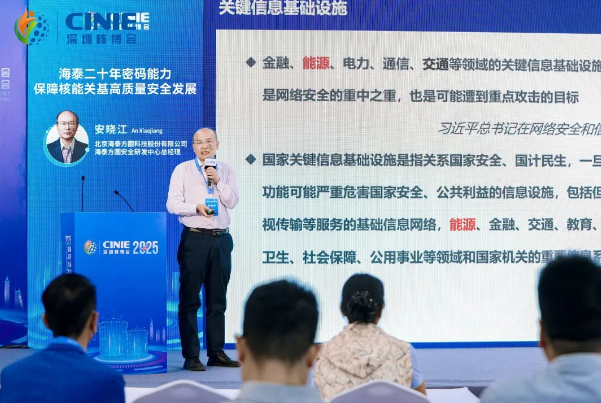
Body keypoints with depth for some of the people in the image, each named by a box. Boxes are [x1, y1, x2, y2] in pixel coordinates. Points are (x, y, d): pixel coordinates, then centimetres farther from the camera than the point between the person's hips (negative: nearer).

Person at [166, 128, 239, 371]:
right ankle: (191, 357, 3)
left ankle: (216, 353, 17)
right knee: (190, 299, -2)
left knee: (217, 300, 9)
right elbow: (172, 203, -5)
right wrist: (196, 207, -20)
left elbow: (232, 201, 1)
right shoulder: (183, 170, 3)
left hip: (221, 240, 3)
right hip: (194, 239, -3)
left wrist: (218, 181, -13)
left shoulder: (226, 171, 11)